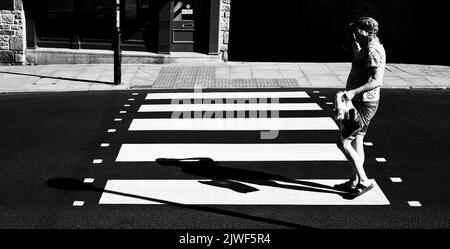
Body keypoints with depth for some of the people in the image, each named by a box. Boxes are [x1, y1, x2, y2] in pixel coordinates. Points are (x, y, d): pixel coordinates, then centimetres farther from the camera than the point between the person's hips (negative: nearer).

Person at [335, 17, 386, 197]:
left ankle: (364, 182, -2)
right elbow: (360, 62, 33)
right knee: (357, 141, 16)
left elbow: (377, 81, -30)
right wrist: (354, 44, 21)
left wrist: (353, 92, -38)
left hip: (363, 104, -11)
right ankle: (354, 182, 25)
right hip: (359, 102, 11)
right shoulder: (369, 48, 13)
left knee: (343, 142, -9)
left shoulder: (373, 50, -20)